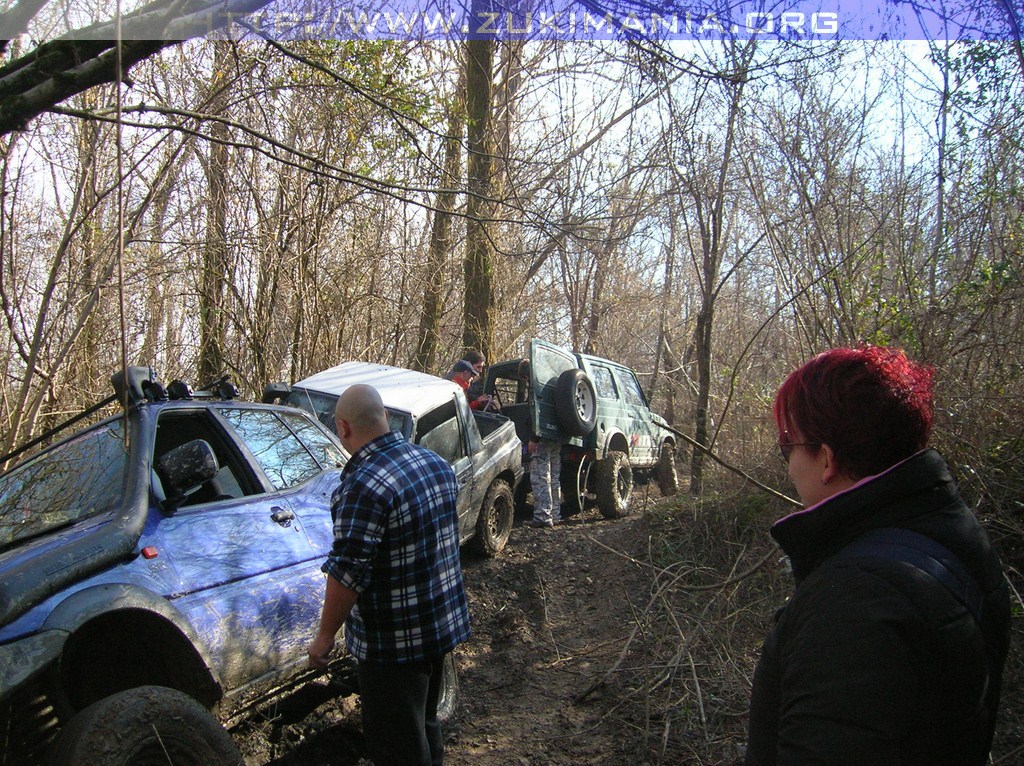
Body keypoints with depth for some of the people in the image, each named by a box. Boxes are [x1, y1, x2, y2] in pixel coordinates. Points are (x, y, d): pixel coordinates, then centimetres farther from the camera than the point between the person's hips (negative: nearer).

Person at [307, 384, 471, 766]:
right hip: (445, 623, 8)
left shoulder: (363, 485, -25)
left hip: (395, 641, -8)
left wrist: (324, 637, -14)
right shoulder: (435, 462, 3)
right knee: (426, 725, 26)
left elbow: (348, 572, -26)